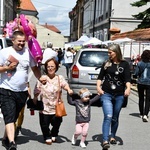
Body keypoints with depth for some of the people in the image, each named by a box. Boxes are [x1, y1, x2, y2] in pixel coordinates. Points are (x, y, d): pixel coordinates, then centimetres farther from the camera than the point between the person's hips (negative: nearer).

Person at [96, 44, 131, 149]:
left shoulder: (125, 64, 2)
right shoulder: (106, 64, 6)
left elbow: (127, 78, -5)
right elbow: (100, 77, 7)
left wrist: (128, 88, -23)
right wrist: (98, 86, -9)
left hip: (119, 95, 1)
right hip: (106, 94, -1)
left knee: (115, 118, 14)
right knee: (108, 117, -14)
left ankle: (112, 136, 33)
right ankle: (105, 141, -15)